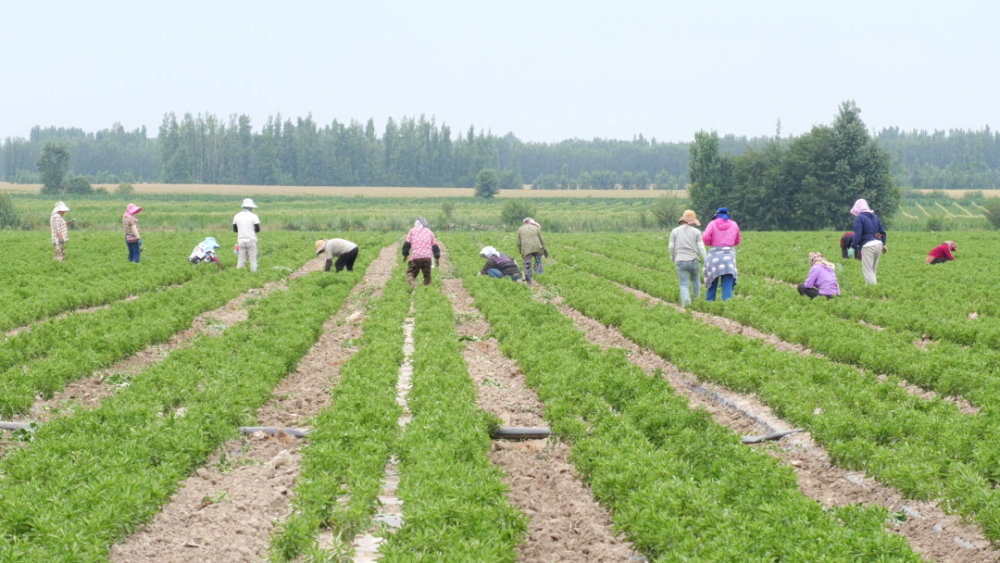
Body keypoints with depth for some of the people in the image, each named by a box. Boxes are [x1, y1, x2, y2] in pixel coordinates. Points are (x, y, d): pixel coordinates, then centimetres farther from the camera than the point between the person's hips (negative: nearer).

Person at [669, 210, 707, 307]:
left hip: (680, 261, 0)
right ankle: (697, 298, 37)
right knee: (695, 279, 25)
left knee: (684, 284, -1)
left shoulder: (675, 231, 4)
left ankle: (686, 301, -23)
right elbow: (701, 247, -4)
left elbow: (671, 247, 4)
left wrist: (672, 257, 23)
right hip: (693, 260, 0)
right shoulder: (696, 232, 1)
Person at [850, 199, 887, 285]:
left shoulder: (859, 218, -6)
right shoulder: (874, 216, 16)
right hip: (878, 244, 8)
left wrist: (853, 247, -16)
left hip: (868, 246, -8)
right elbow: (882, 231, 17)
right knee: (873, 270, 16)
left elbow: (857, 234, -16)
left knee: (867, 270, -6)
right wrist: (883, 244, 25)